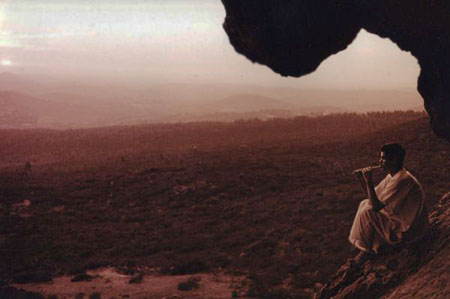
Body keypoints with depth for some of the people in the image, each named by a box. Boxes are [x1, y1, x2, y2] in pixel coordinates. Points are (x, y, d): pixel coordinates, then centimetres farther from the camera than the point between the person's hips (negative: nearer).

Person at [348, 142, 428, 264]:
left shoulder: (401, 180, -27)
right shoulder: (392, 176, 4)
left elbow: (376, 206, -28)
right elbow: (374, 197, 11)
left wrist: (369, 181, -25)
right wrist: (362, 179, -2)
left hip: (408, 230, -10)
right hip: (401, 220, 10)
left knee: (366, 212, -18)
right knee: (365, 204, 11)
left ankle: (367, 249, 0)